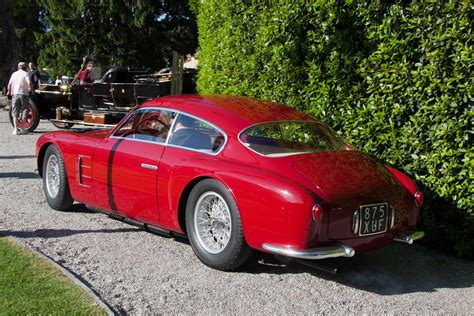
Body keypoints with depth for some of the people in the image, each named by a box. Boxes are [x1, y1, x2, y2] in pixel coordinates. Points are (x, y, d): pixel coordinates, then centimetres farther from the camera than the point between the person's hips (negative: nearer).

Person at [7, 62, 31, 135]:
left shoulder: (14, 74, 10)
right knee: (24, 112, 5)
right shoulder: (25, 74, -2)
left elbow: (9, 84, 9)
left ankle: (16, 129, 0)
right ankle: (22, 129, 5)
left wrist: (9, 92, 25)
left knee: (15, 113, 6)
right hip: (24, 94, -3)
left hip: (15, 94, 3)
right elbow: (29, 83, -17)